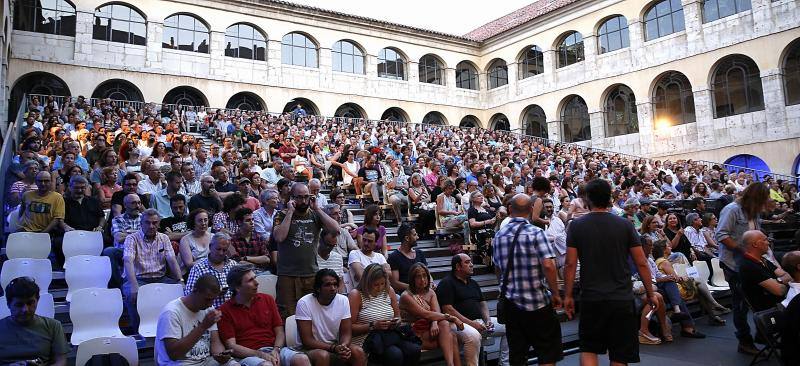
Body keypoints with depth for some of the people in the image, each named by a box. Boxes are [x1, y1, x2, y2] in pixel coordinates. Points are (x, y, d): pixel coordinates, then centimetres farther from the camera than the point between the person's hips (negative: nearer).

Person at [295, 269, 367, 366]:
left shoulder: (343, 300, -4)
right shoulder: (304, 303, -17)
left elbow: (346, 333, -2)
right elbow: (307, 341, -18)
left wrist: (343, 346, -25)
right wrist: (333, 348, -28)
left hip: (335, 346, 4)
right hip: (311, 348, -4)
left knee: (358, 352, -23)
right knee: (323, 355, -35)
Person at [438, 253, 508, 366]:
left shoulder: (473, 283, 21)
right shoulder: (446, 283, -5)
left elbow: (482, 303, 21)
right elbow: (448, 310, -14)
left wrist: (488, 320, -1)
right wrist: (471, 323, -17)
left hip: (479, 321, 8)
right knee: (473, 335, -38)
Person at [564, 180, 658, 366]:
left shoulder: (576, 225, -3)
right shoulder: (625, 225, -1)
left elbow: (570, 264, -5)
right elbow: (641, 263, 0)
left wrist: (568, 295, 3)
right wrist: (651, 293, 10)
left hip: (591, 299, 0)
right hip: (622, 299, 1)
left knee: (588, 349, 15)